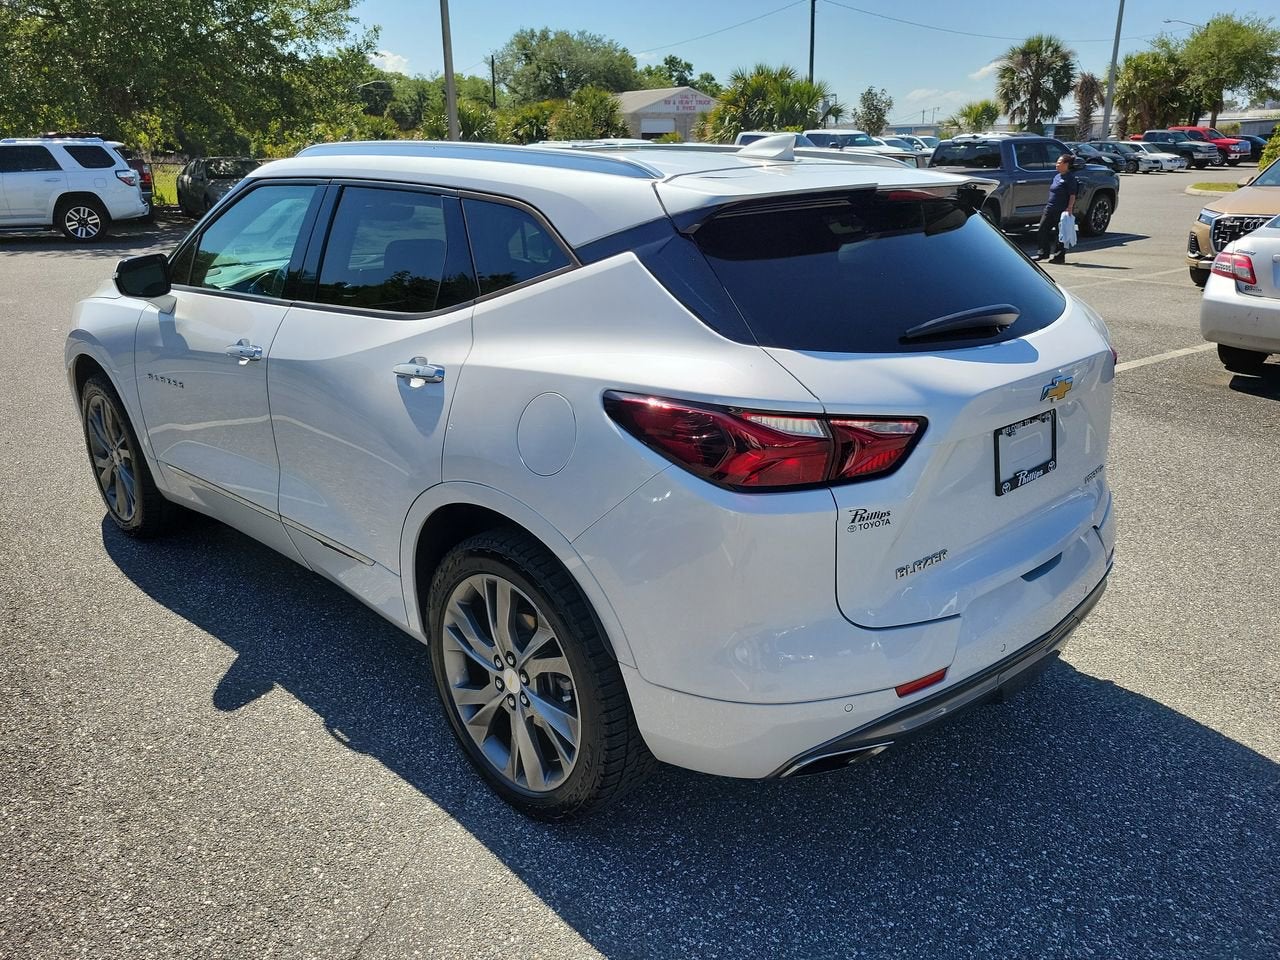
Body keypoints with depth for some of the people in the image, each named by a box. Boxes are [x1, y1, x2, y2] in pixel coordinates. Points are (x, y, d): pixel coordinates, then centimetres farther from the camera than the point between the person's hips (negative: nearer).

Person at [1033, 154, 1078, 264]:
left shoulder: (1070, 178, -10)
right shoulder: (1057, 176, 16)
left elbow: (1072, 195, -15)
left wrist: (1070, 208, -24)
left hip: (1062, 211, -9)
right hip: (1050, 209, 9)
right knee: (1042, 230, 6)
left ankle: (1060, 256, 6)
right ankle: (1043, 253, 15)